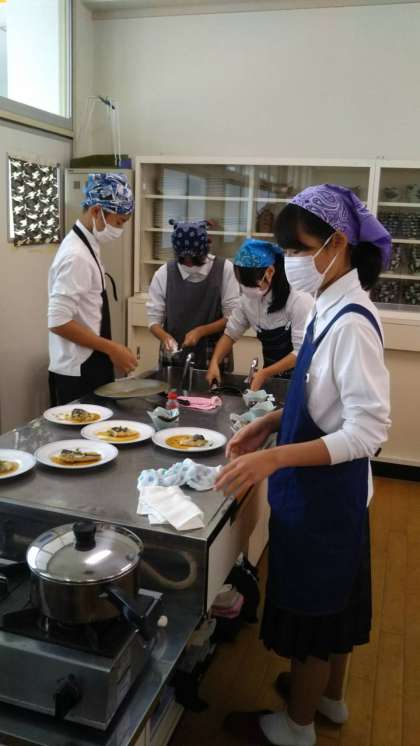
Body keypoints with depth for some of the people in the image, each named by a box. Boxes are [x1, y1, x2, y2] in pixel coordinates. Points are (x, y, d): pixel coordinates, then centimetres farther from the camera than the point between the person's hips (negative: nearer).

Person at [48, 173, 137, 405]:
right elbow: (59, 322, -24)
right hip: (77, 373, -9)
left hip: (90, 367, 9)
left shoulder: (87, 247, 8)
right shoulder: (76, 256, -20)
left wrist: (110, 350, 15)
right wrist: (111, 348, -18)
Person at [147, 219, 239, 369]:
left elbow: (232, 317, -8)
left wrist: (200, 331, -19)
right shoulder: (163, 274, -5)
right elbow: (154, 319, -2)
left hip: (214, 357, -1)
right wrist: (165, 336, -22)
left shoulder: (224, 269, -8)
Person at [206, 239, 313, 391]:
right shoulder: (248, 299, -2)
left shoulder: (299, 300, -18)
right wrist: (214, 362, -8)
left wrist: (265, 373, -23)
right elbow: (231, 333, 7)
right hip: (271, 376, 4)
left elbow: (302, 351, -18)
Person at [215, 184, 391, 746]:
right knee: (330, 601, 25)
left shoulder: (351, 323, -25)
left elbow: (370, 429, -27)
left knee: (309, 610, 12)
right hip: (326, 491, 9)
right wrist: (270, 423, 1)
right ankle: (330, 697, 49)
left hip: (324, 493, -9)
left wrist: (274, 458, -32)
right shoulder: (331, 309, 3)